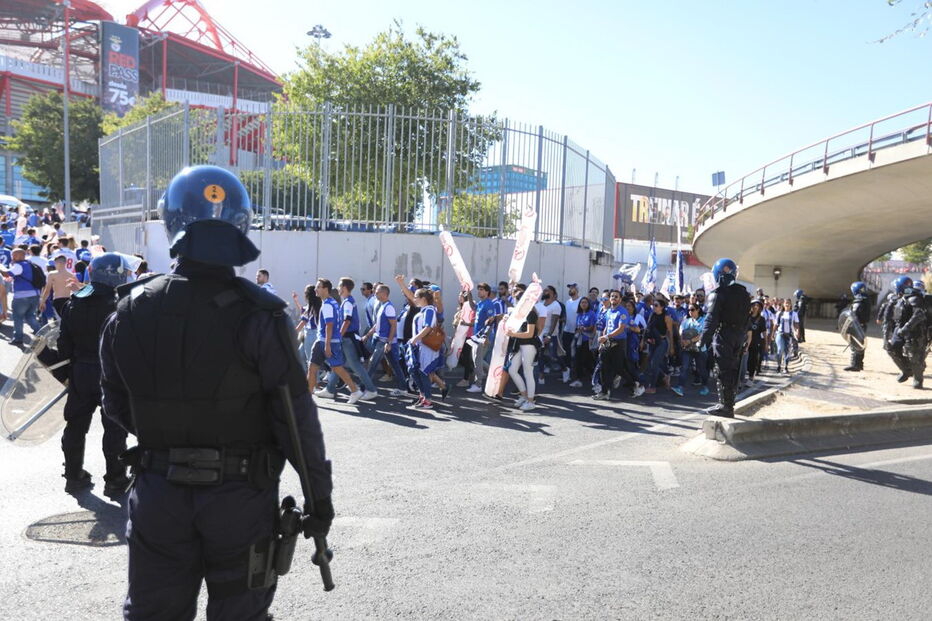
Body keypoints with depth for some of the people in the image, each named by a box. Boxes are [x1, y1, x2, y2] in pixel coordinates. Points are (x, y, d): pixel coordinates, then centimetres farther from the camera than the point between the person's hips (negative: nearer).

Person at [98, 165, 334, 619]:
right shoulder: (258, 316, -18)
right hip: (240, 497, -3)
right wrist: (319, 496, -5)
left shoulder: (129, 312, -5)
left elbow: (117, 408, 6)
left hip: (157, 495, 3)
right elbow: (297, 418, -16)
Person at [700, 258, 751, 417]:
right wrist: (743, 335, 15)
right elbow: (747, 317, 11)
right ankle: (729, 404, 20)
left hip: (723, 335, -7)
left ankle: (725, 406, 1)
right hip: (739, 336, 7)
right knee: (733, 370, 13)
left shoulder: (718, 293, -12)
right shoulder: (744, 293, 10)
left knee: (724, 371, -1)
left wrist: (703, 339, -14)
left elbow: (711, 319, -16)